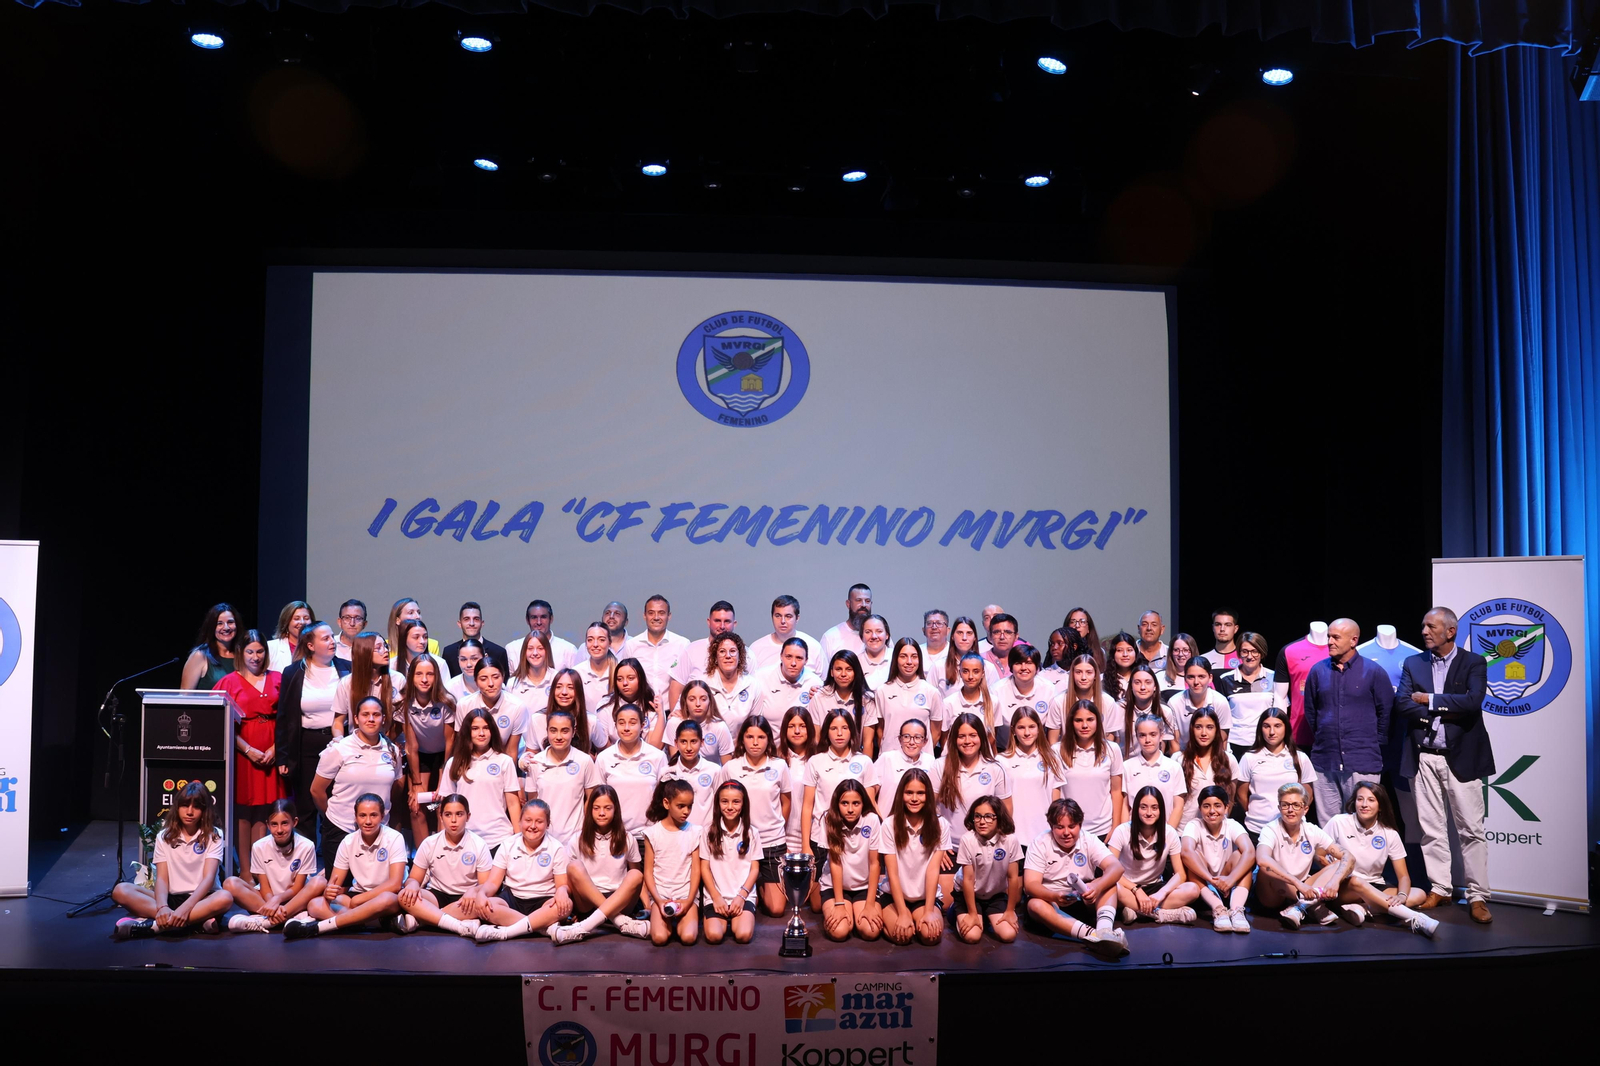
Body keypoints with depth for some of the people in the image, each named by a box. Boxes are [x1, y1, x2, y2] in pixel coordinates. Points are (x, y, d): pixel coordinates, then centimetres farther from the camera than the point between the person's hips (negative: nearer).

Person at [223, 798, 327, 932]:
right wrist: (272, 904, -27)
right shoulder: (259, 847, -6)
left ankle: (264, 921, -36)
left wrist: (277, 899, -28)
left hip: (294, 901, -2)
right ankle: (293, 917, -34)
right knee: (230, 884, -23)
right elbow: (265, 886, -6)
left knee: (320, 882, -31)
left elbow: (297, 888, -10)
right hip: (268, 899, 2)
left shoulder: (306, 846, -12)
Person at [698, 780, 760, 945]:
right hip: (715, 896, 0)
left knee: (743, 935, -24)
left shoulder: (751, 833, 4)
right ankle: (724, 919, 8)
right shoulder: (709, 831, 1)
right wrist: (716, 897, -8)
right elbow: (704, 867, 1)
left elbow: (755, 868, 3)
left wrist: (742, 896, -9)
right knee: (714, 935, -24)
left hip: (744, 896, 0)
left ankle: (736, 919, 8)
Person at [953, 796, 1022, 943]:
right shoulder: (967, 840, -24)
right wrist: (972, 914, -15)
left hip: (997, 896, 2)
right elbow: (968, 879, -18)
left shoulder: (1010, 839, -19)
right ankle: (960, 915, 13)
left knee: (1008, 935, -18)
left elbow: (1013, 877, -10)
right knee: (971, 936, -21)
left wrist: (1010, 911, -6)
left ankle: (989, 919, 15)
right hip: (970, 895, -2)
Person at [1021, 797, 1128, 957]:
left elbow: (1116, 867, -21)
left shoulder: (1089, 840, -7)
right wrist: (1055, 896, -41)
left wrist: (1097, 887, -42)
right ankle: (1092, 935, -54)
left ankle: (1105, 930, -48)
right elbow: (1030, 884, -20)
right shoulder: (1040, 843, -11)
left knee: (1109, 882, -22)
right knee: (1035, 904, -36)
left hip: (1084, 903, 2)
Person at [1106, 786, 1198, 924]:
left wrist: (1161, 893, -28)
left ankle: (1136, 912, -28)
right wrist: (1137, 890, -30)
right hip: (1129, 888, -3)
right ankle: (1161, 914, -29)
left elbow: (1180, 874, -10)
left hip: (1154, 887, 3)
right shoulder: (1122, 831, -14)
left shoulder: (1170, 833, -8)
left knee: (1193, 889, -25)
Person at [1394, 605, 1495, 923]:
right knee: (1431, 828, 9)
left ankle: (1477, 897, 6)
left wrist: (1429, 700, -12)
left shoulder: (1473, 662, -1)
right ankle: (1439, 888, 19)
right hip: (1423, 757, 3)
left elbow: (1473, 701, -18)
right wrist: (1445, 712, -13)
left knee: (1471, 829, 0)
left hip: (1461, 757, -3)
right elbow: (1401, 705, -4)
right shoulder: (1413, 664, 8)